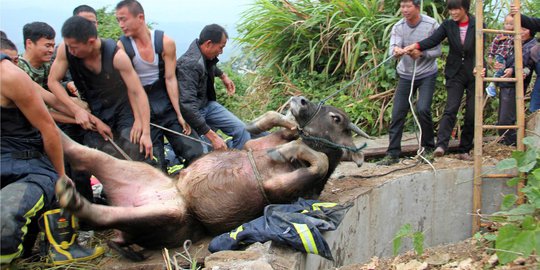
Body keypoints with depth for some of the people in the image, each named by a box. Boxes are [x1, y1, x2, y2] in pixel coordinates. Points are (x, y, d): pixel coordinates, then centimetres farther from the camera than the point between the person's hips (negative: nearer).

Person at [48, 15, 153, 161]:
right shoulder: (66, 50, -18)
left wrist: (146, 132, -28)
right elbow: (53, 81, -8)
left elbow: (138, 92, -25)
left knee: (135, 153, -16)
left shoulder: (116, 56, -27)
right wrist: (76, 110, -20)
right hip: (93, 115, 3)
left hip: (122, 109, -3)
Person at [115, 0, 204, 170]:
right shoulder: (121, 47, -10)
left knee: (195, 153, -2)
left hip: (168, 107, 2)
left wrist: (179, 115, -5)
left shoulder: (165, 42, -7)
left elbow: (170, 79, -4)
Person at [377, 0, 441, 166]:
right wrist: (396, 51, -41)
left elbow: (437, 51, -6)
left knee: (423, 109, -17)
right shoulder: (398, 27, -4)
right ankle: (393, 154, 5)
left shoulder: (431, 25, -10)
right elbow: (393, 49, -18)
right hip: (406, 75, 3)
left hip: (427, 74, -2)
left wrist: (421, 53, -24)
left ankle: (428, 148, 5)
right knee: (397, 113, -3)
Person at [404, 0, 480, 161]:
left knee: (472, 114, 2)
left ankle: (464, 150, 10)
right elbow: (433, 40, -12)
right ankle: (441, 145, -25)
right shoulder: (448, 25, 2)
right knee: (450, 109, -14)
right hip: (455, 74, 0)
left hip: (474, 75, 0)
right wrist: (416, 46, -31)